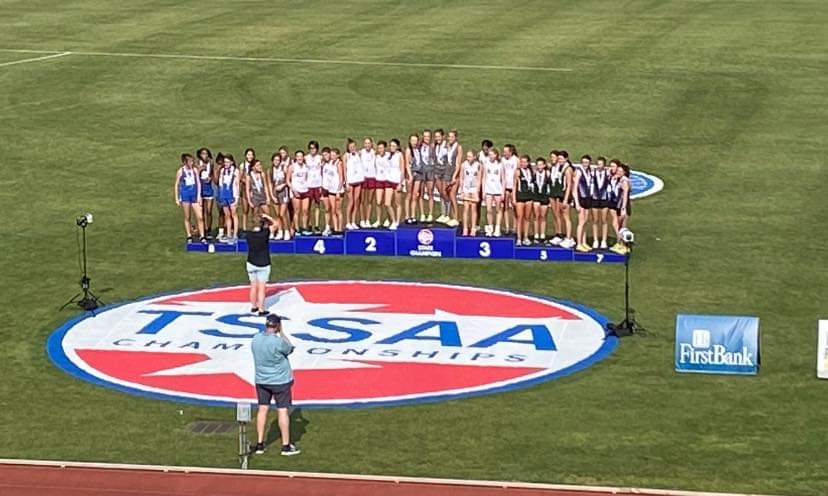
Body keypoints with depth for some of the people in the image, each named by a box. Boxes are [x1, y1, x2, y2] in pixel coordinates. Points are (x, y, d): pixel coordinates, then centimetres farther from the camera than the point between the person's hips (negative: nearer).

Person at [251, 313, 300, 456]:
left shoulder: (255, 339, -6)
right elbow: (290, 349, -5)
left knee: (263, 409, 13)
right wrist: (282, 332, -1)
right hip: (280, 381, -5)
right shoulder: (278, 341, -24)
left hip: (261, 380, 5)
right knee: (283, 410, 4)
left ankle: (260, 444, 16)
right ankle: (286, 446, 10)